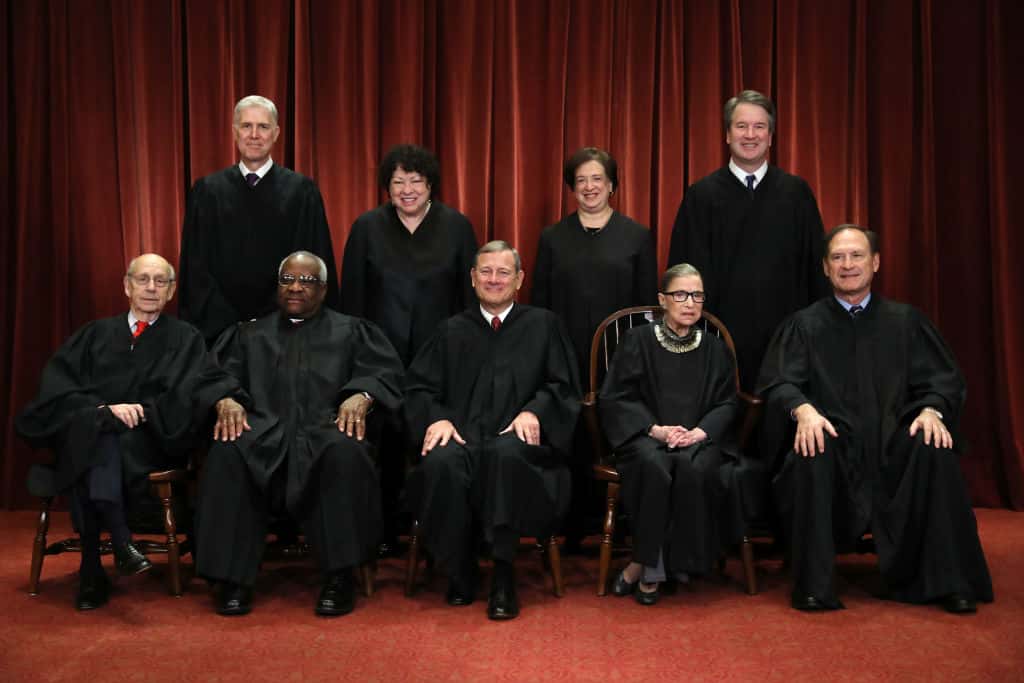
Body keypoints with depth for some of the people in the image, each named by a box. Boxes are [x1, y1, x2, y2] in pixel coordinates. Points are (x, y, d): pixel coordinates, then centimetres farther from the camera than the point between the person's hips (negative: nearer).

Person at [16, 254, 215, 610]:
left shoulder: (186, 339, 14)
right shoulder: (97, 333, 20)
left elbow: (185, 404, 1)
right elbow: (56, 384, 4)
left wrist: (140, 411, -14)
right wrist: (105, 409, -13)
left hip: (151, 441, -2)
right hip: (87, 432, 2)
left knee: (110, 437, -35)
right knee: (98, 429, -34)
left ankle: (92, 568, -37)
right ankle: (120, 542, -43)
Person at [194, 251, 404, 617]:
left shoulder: (351, 330, 23)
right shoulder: (250, 333, 28)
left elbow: (384, 371, 7)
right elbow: (219, 374, 14)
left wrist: (361, 396, -15)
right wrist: (227, 399, -11)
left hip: (325, 429, -1)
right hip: (263, 430, 2)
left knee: (346, 451, -37)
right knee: (226, 453, -33)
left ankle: (339, 577, -28)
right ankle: (233, 577, -24)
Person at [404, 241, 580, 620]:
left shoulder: (543, 325, 18)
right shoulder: (452, 330, 22)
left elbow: (564, 386, 11)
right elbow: (418, 386, 15)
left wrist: (534, 411, -10)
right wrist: (436, 418, -7)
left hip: (518, 438, -1)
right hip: (463, 436, 2)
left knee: (506, 454, -39)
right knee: (441, 462, -35)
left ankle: (504, 575, -27)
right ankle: (459, 572, -14)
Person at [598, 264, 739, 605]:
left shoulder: (715, 349, 15)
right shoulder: (638, 341, 7)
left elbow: (726, 403, 9)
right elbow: (615, 398, 1)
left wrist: (699, 432, -12)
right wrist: (656, 429, -14)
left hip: (699, 438, 2)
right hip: (645, 436, -2)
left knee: (694, 468, -34)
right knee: (655, 466, -37)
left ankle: (643, 566, -20)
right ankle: (652, 568, -23)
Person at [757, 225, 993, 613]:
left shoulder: (905, 321, 15)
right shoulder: (804, 325, 11)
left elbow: (943, 380, 8)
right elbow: (779, 383, -1)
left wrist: (932, 409, -15)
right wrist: (803, 409, -24)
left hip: (894, 443, 1)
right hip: (833, 441, -1)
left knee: (935, 451, -30)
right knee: (811, 457, -34)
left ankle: (947, 582, -18)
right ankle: (814, 586, -25)